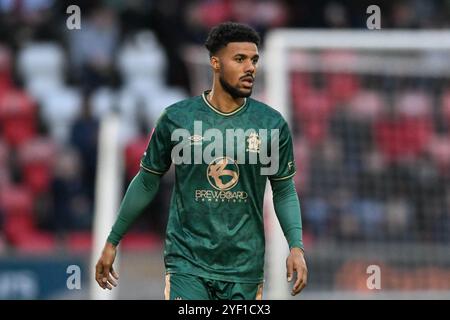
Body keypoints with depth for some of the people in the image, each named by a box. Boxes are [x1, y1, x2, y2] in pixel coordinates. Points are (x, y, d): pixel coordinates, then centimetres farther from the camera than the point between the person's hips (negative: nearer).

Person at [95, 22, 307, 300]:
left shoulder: (273, 124, 0)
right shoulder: (176, 119, -3)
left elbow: (284, 191, 8)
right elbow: (147, 183, 8)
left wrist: (296, 246, -8)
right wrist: (112, 242, 12)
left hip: (244, 266, 2)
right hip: (187, 261, -2)